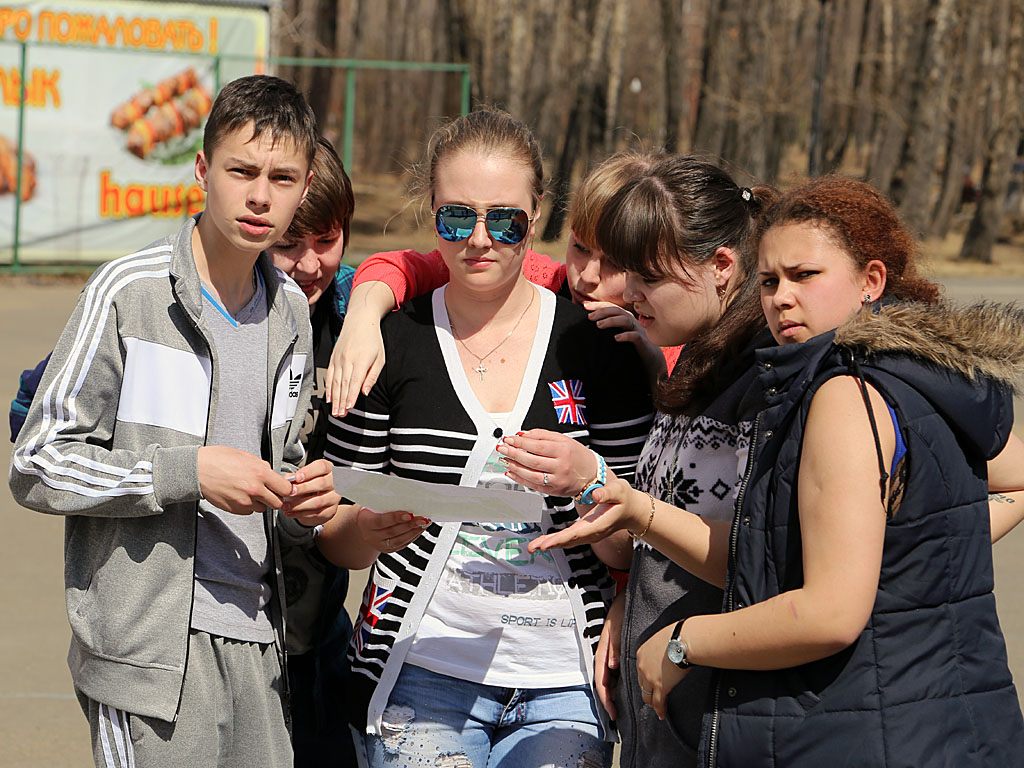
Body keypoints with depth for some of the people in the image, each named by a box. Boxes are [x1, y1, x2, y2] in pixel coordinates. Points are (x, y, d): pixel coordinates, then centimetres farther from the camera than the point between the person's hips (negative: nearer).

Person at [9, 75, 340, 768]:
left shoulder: (291, 310, 12)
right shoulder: (131, 292, -9)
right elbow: (37, 466, -10)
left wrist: (301, 503, 1)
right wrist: (188, 472, -18)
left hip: (255, 647, 6)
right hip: (149, 650, -6)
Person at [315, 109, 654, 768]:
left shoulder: (597, 346, 1)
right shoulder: (393, 343, 2)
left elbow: (630, 551, 2)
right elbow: (335, 541, 6)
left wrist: (589, 481, -18)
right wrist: (372, 530, -16)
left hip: (562, 687, 0)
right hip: (422, 675, 0)